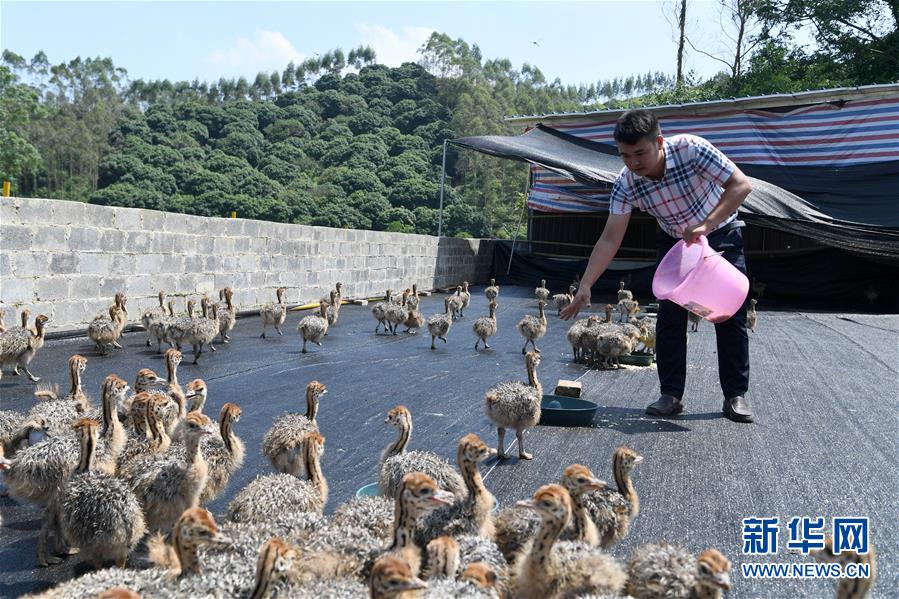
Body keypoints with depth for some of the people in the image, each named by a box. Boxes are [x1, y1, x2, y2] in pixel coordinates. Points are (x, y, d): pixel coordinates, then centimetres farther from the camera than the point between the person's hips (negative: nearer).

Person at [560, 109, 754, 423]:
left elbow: (741, 184, -29)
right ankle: (671, 394, 4)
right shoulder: (626, 184, -24)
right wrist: (585, 286, -32)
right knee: (669, 316, -5)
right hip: (673, 240, 2)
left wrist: (705, 225, -40)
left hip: (720, 232, -2)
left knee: (731, 314, -2)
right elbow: (610, 239, -24)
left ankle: (736, 395, 8)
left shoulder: (691, 149, -31)